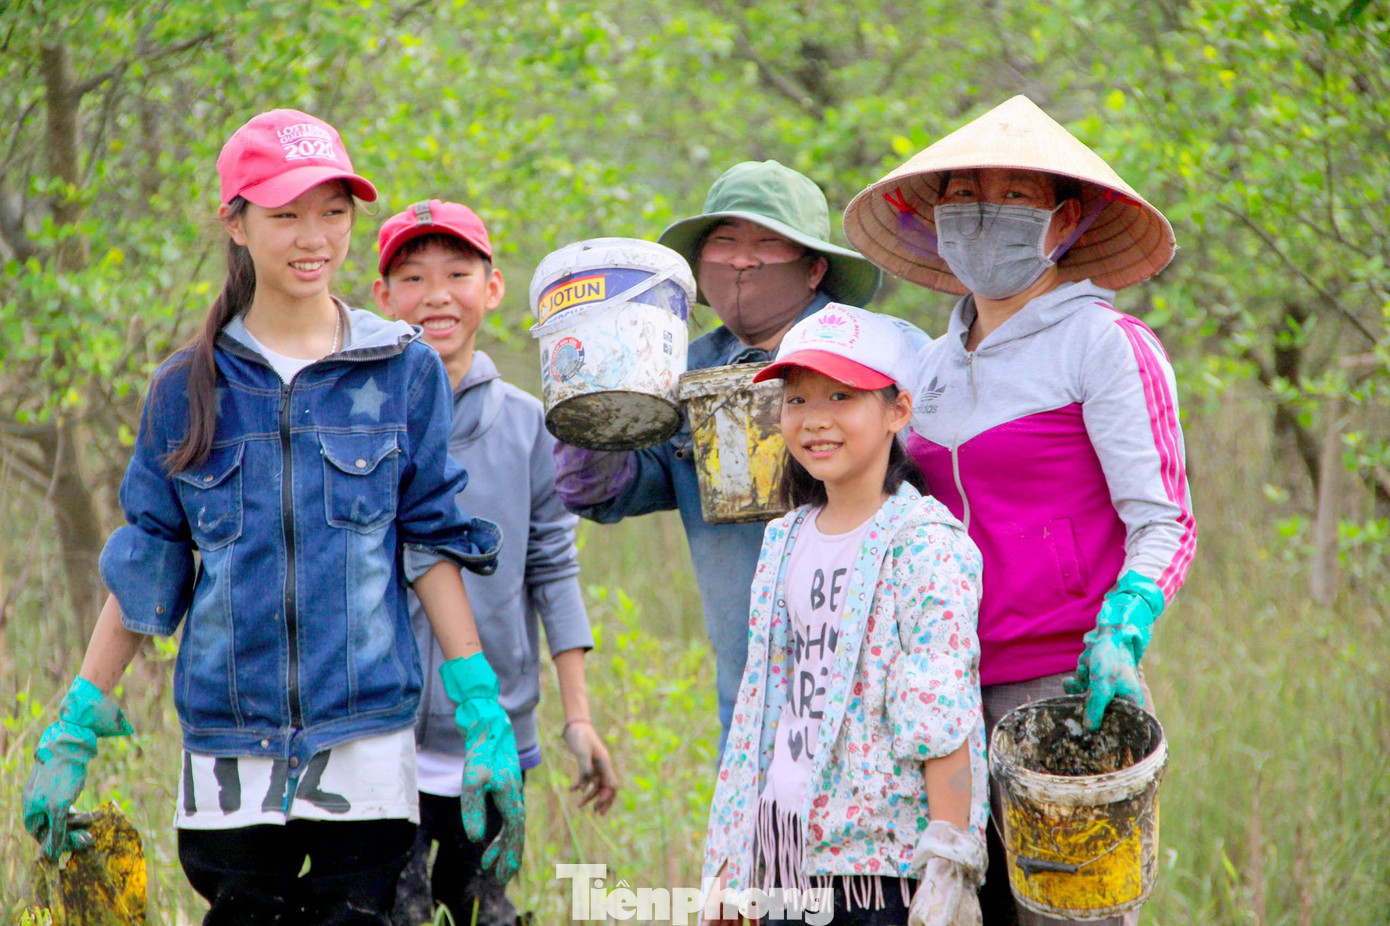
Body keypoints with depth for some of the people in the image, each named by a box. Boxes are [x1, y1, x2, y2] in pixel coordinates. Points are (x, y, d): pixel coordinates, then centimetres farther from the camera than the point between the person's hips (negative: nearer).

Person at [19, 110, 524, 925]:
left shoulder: (404, 371, 4)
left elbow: (434, 543, 5)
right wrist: (74, 734, 7)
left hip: (366, 738, -1)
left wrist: (484, 717, -2)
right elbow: (144, 570, 11)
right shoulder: (188, 388, 7)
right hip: (230, 744, 1)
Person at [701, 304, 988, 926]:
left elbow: (944, 720, -14)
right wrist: (729, 858, 16)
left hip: (888, 859, -6)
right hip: (789, 855, 6)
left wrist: (948, 869, -19)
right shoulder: (785, 541, 12)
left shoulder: (926, 543, -9)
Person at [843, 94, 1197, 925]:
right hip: (958, 690, 6)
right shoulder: (938, 364, 16)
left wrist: (1120, 635, -24)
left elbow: (1166, 523, -8)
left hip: (1068, 684, -6)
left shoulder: (1105, 344, -4)